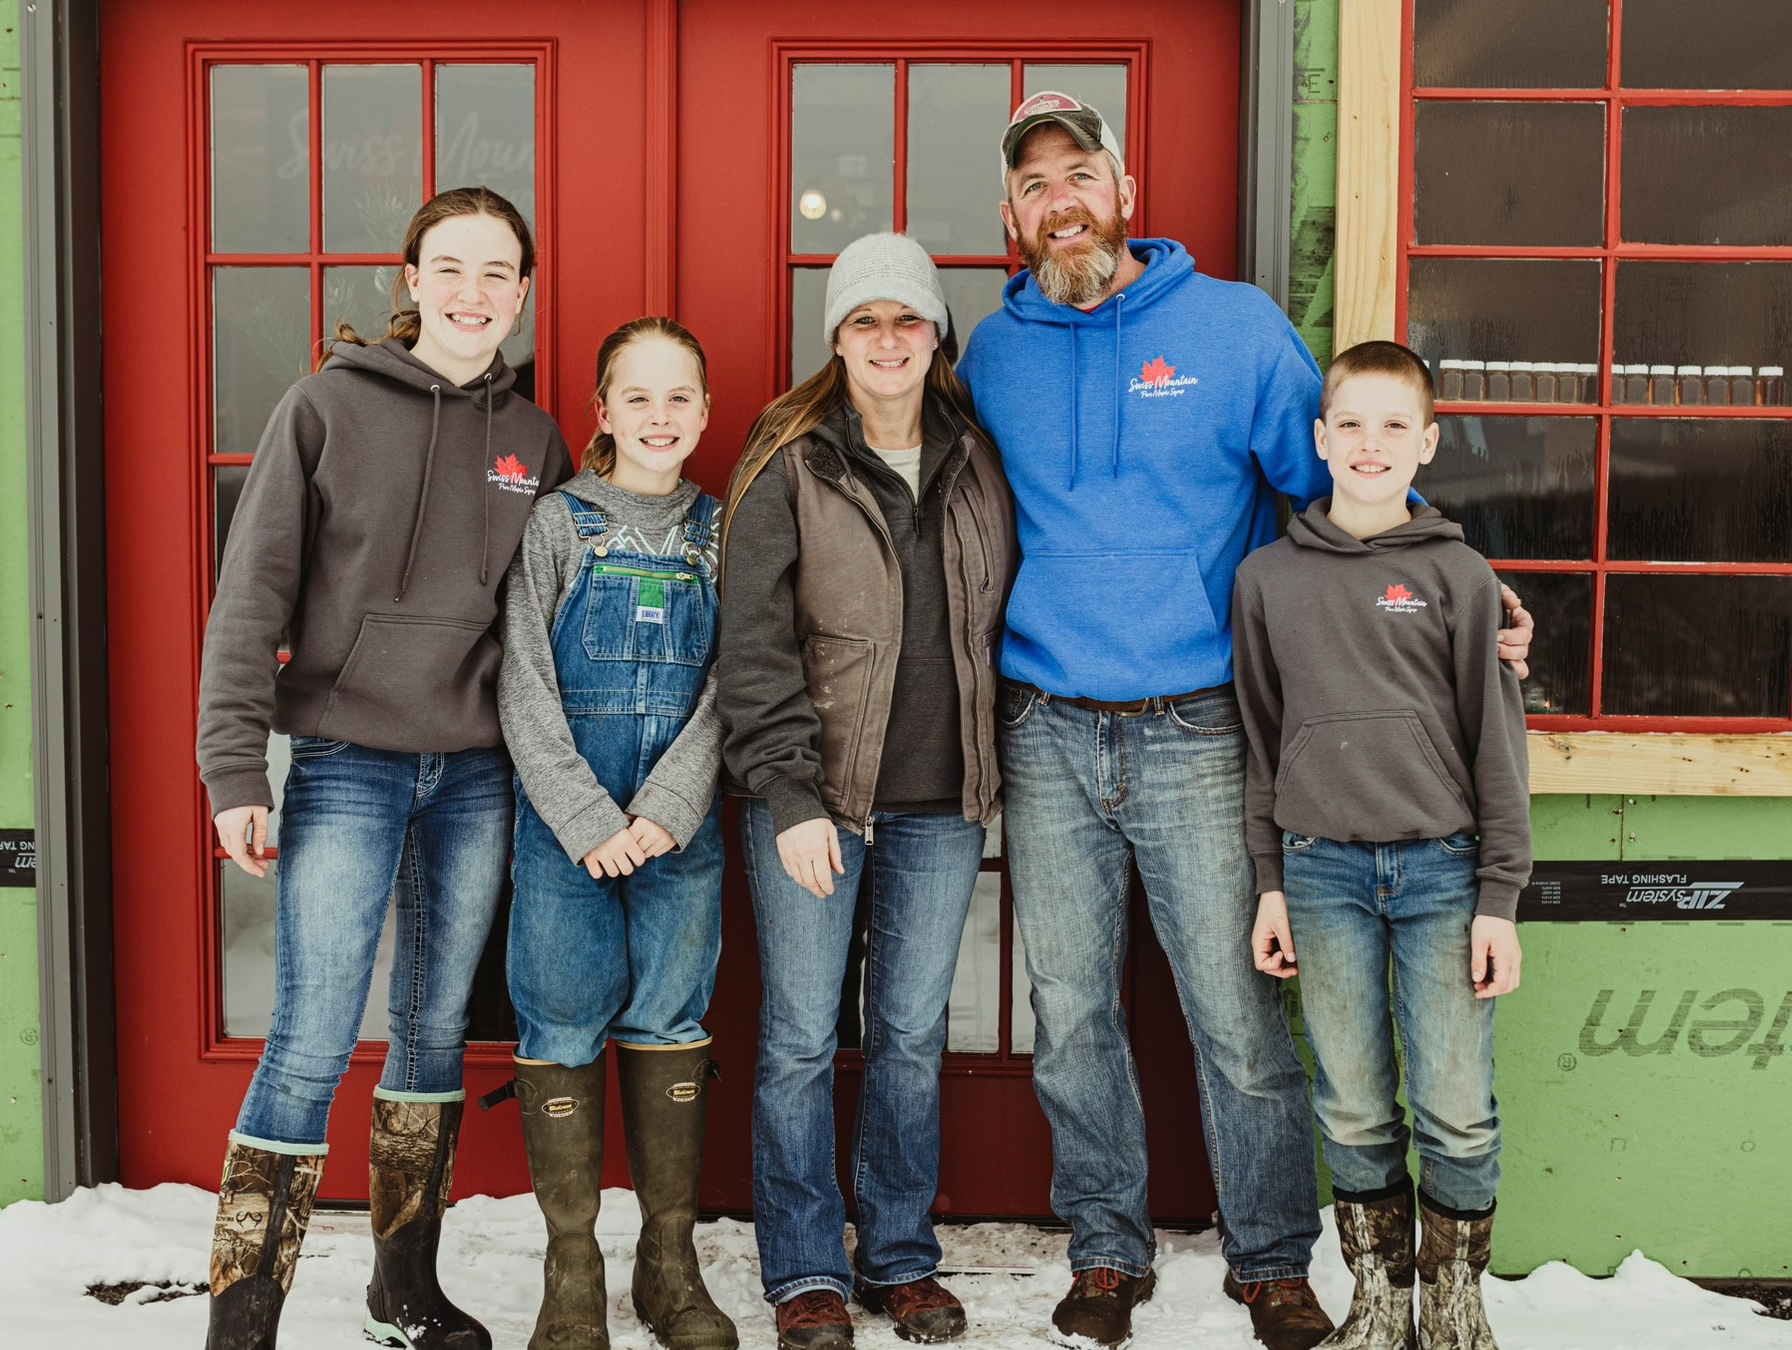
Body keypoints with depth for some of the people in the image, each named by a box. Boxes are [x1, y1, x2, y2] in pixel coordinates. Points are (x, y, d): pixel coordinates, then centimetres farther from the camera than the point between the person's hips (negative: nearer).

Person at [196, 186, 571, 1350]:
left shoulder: (533, 439, 9)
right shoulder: (329, 406, -2)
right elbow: (253, 595, -5)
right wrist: (235, 769, -12)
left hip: (476, 773, 4)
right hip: (345, 766, -4)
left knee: (439, 1023, 12)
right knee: (315, 1040, -7)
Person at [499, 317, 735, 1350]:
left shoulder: (723, 532, 7)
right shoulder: (560, 523, 1)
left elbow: (727, 690, 1)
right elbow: (526, 689, -4)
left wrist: (665, 809, -11)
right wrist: (589, 820, -12)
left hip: (682, 826, 2)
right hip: (565, 822, -1)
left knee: (671, 1024, 7)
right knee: (564, 1027, 1)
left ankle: (671, 1262, 19)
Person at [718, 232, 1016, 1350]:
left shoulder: (979, 467, 9)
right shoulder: (789, 466, -3)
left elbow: (999, 625, 15)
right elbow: (755, 645, -8)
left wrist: (1001, 775, 10)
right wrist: (791, 795, -14)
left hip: (943, 804, 3)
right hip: (816, 797, -3)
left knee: (914, 1035, 11)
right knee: (801, 1038, 3)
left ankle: (902, 1259, 26)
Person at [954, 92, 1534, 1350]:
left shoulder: (1234, 325, 1)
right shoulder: (993, 352, 9)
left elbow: (1338, 481, 6)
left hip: (1194, 733, -2)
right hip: (1045, 735, 3)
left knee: (1239, 1016, 1)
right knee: (1071, 1014, 10)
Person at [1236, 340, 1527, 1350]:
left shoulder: (1460, 575, 1)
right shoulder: (1268, 577, 7)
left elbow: (1498, 742, 1)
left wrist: (1499, 898, -4)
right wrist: (1273, 882, 8)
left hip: (1444, 867, -1)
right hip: (1323, 869, 2)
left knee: (1457, 1109, 2)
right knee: (1355, 1111, 8)